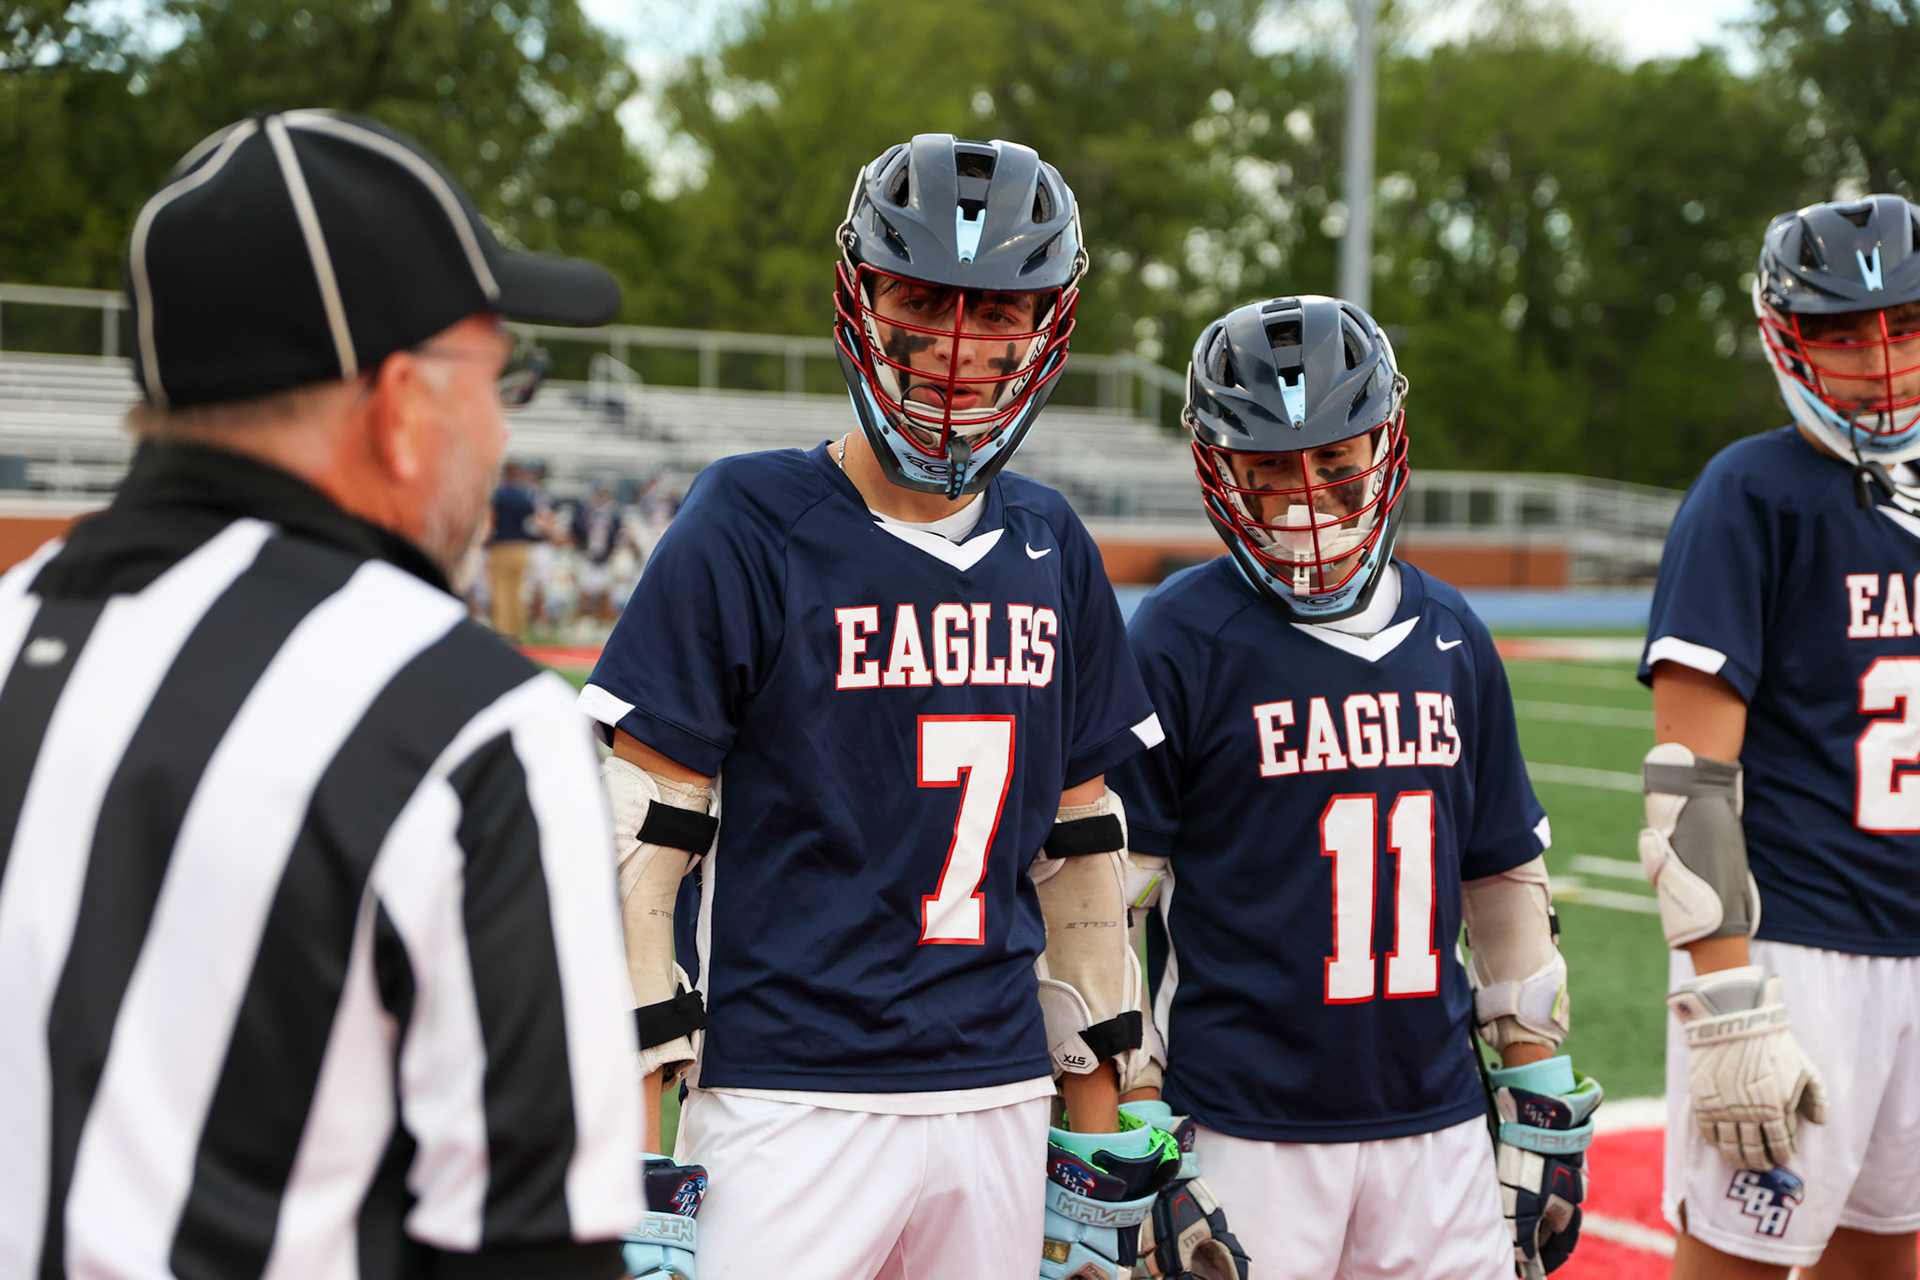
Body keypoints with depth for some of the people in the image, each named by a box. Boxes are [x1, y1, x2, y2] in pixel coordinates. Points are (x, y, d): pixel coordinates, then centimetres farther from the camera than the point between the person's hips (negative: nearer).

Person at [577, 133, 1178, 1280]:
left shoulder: (1051, 547, 8)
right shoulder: (750, 524, -8)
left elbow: (1079, 842, 13)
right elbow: (645, 839, -9)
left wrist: (1103, 1136, 13)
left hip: (1001, 1098, 5)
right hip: (793, 1101, -4)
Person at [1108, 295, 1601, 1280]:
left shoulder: (1450, 639, 8)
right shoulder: (1182, 640, -8)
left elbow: (1505, 877, 16)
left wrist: (1543, 1104, 14)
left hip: (1440, 1127, 5)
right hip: (1247, 1135, -5)